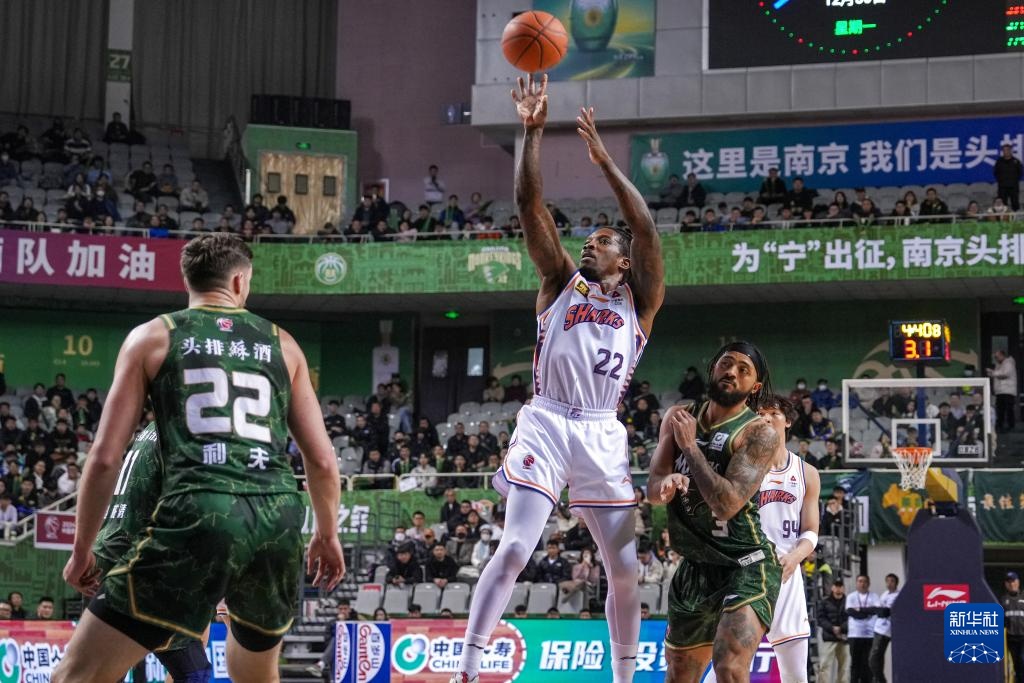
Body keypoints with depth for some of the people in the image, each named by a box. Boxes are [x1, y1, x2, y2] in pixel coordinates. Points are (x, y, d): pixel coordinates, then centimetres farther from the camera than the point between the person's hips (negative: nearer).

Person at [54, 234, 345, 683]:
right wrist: (327, 534, 34)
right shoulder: (281, 344, 20)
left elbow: (105, 457, 7)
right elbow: (322, 460, 19)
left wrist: (82, 549, 17)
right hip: (278, 516, 4)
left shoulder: (153, 337, 12)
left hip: (199, 514, -4)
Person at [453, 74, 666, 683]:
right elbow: (531, 206, 4)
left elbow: (647, 229, -4)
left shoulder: (639, 301, 12)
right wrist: (533, 131, -4)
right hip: (546, 424, -1)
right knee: (514, 550, -14)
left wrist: (606, 162, -8)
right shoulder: (562, 283, 14)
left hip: (603, 435, 1)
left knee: (626, 570, 2)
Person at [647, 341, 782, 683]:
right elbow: (653, 490, 1)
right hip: (694, 568, 7)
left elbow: (727, 503, -24)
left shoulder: (759, 433, -14)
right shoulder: (678, 418, 4)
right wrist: (667, 484, -23)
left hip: (746, 567, -7)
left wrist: (690, 446, -17)